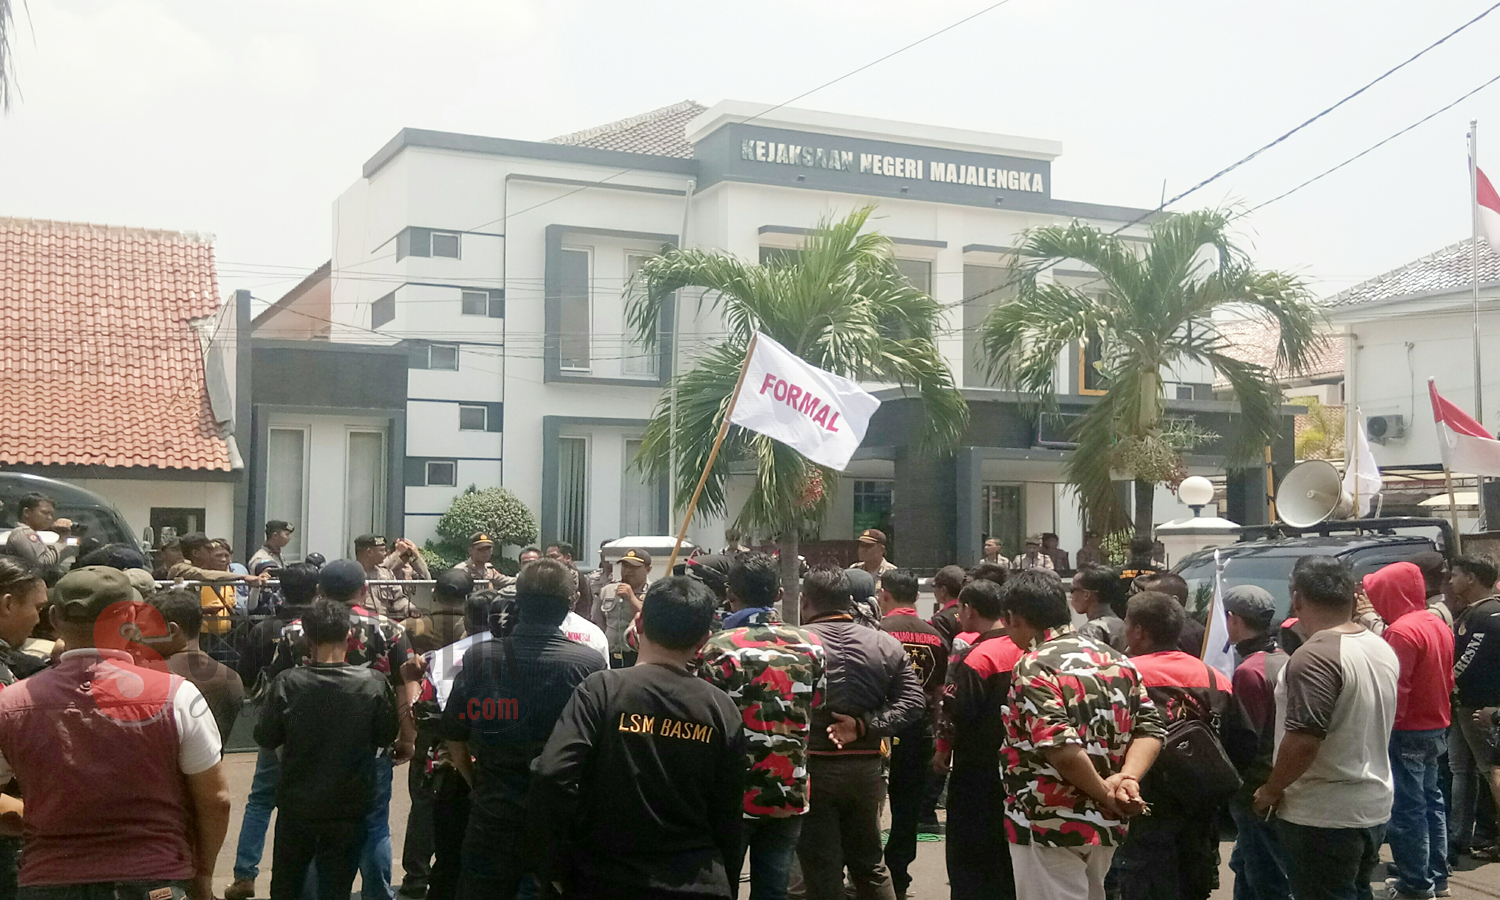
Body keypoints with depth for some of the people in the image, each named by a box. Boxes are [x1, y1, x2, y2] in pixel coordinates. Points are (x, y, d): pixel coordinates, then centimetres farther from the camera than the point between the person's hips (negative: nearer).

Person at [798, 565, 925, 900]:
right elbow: (913, 703, -3)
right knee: (870, 864, 20)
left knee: (821, 871, 5)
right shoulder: (886, 644, 2)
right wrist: (865, 726, -9)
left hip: (810, 768, -4)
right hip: (865, 768, 4)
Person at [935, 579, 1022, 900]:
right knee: (1009, 855, 19)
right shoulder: (1024, 651, 2)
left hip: (977, 769, -7)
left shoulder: (973, 659, -20)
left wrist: (943, 752, -3)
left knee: (969, 860, 3)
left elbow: (955, 714, -19)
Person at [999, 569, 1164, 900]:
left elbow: (1062, 749, -26)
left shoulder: (1033, 668, -16)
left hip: (1050, 827, -8)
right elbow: (1150, 728, 4)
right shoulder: (1116, 661, 8)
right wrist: (1127, 778, -10)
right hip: (1105, 824, 8)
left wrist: (1105, 793, -13)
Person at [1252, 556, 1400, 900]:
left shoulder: (1315, 657, -23)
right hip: (1374, 806, 9)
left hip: (1324, 817, -9)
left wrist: (1271, 791, -13)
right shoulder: (1382, 649, 6)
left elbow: (1303, 740, -27)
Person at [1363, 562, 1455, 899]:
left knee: (1407, 809, -3)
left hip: (1407, 732, -10)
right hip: (1435, 727, 10)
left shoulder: (1402, 631, -20)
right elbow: (1446, 679, 16)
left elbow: (1394, 689, -23)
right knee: (1430, 801, 17)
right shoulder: (1437, 624, 9)